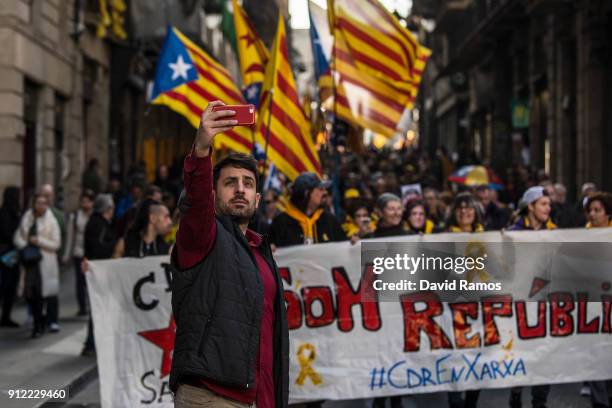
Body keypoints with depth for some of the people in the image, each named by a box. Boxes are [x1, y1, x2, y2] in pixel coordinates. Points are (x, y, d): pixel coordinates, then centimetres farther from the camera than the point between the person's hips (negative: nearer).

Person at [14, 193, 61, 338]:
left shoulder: (51, 221, -3)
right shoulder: (27, 219, 7)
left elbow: (56, 244, -5)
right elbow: (18, 237, 11)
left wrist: (38, 241, -13)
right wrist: (24, 246, -8)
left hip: (46, 262, -4)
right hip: (30, 261, 4)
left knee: (49, 291, -4)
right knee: (31, 294, 5)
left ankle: (52, 321, 8)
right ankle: (38, 323, 19)